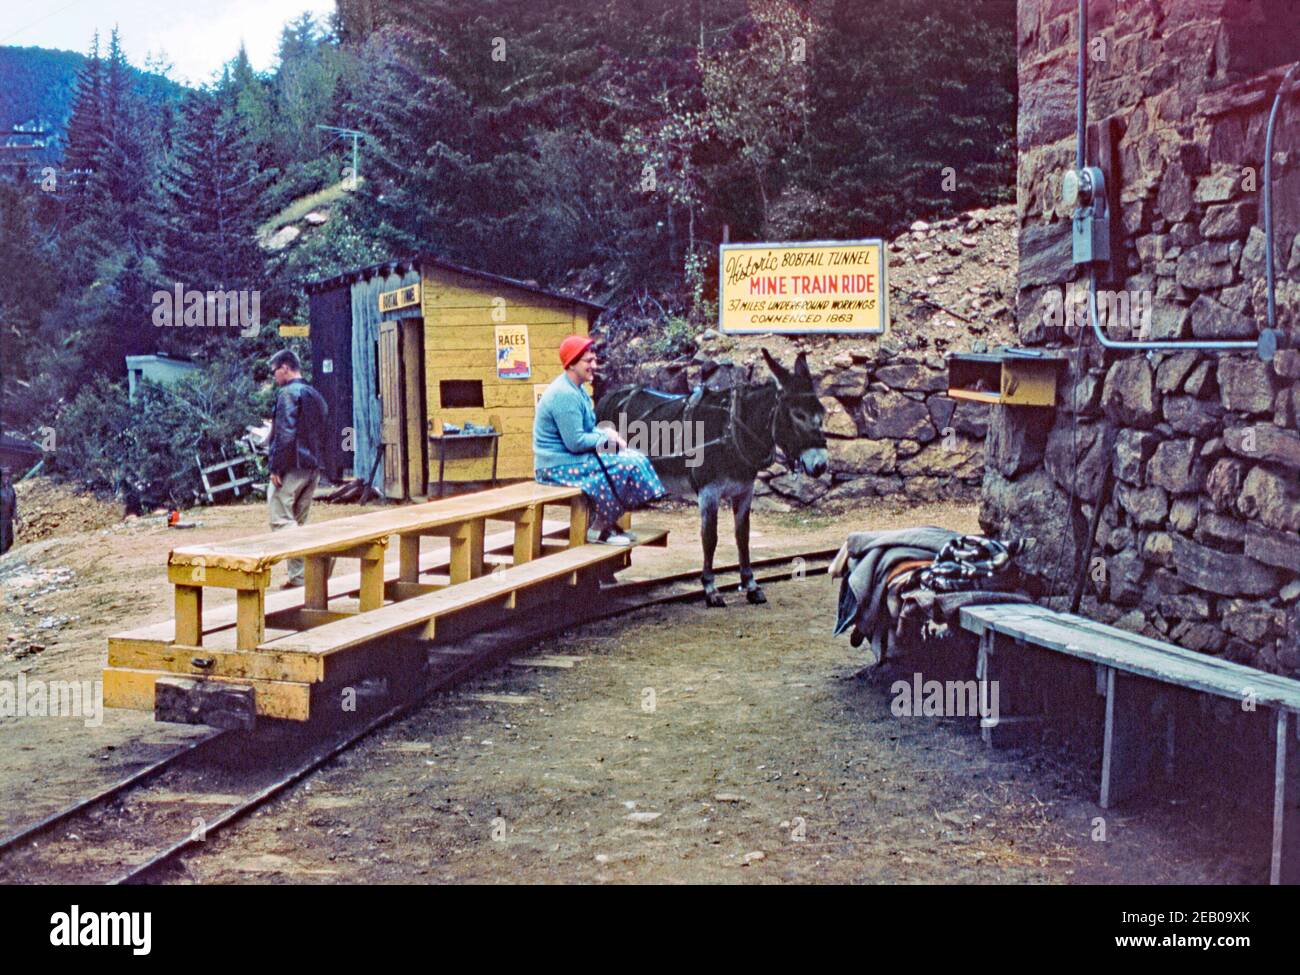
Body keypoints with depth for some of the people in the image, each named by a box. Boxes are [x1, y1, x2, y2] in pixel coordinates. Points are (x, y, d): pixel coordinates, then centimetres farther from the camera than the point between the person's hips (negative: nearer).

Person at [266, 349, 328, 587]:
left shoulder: (289, 393, -10)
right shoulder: (316, 395, 18)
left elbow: (285, 434, -18)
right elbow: (321, 432, 21)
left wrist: (276, 467, -16)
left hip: (292, 468, -9)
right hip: (312, 467, 9)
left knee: (281, 519, -7)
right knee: (298, 521, 12)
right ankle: (299, 576, 10)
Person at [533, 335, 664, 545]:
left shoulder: (575, 389, 12)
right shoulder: (565, 395, -22)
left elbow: (586, 430, 19)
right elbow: (575, 442, -25)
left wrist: (607, 433, -1)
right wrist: (606, 436, -10)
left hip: (572, 458, 11)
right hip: (560, 466, -11)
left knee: (634, 458, 7)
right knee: (625, 467, -17)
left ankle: (607, 523, 9)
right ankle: (599, 530, -6)